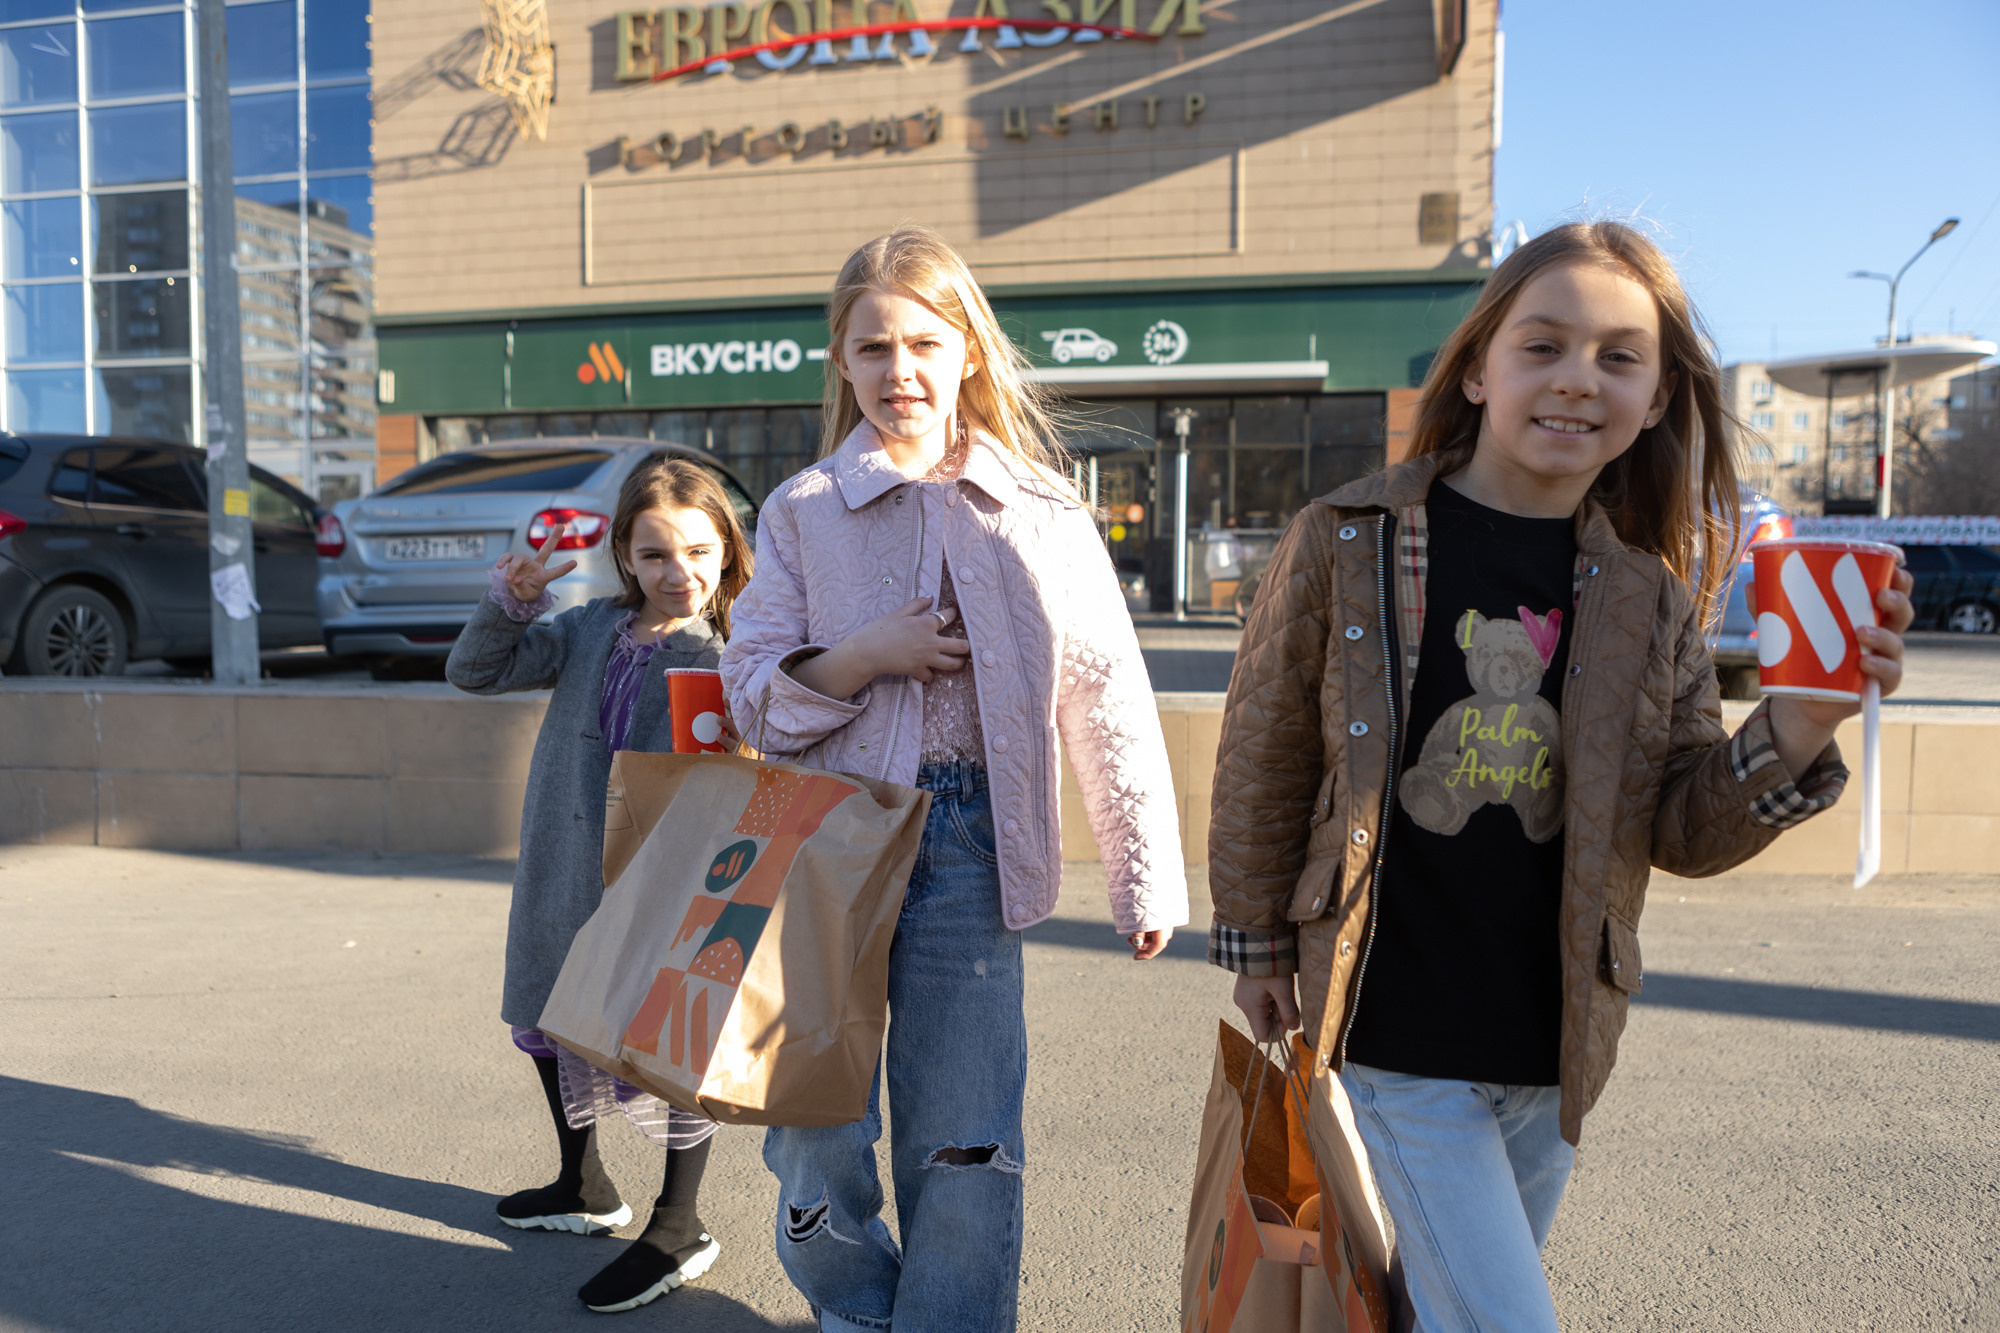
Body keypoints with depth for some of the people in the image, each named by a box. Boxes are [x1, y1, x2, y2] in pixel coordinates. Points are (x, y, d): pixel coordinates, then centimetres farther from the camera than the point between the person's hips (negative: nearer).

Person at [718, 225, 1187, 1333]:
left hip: (972, 846, 0)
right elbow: (752, 693, 4)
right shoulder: (802, 512, 5)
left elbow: (1111, 703, 3)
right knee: (819, 1125, 8)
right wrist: (863, 656, -14)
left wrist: (1145, 880, 2)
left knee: (965, 1142, 4)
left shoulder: (1041, 517, 3)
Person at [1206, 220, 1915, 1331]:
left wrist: (1798, 728, -17)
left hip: (1554, 1049, 4)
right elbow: (1263, 754, -1)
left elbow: (1682, 830, 1)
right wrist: (1254, 944, 4)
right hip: (1397, 1037, -4)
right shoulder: (1347, 543, -10)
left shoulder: (1649, 593, 1)